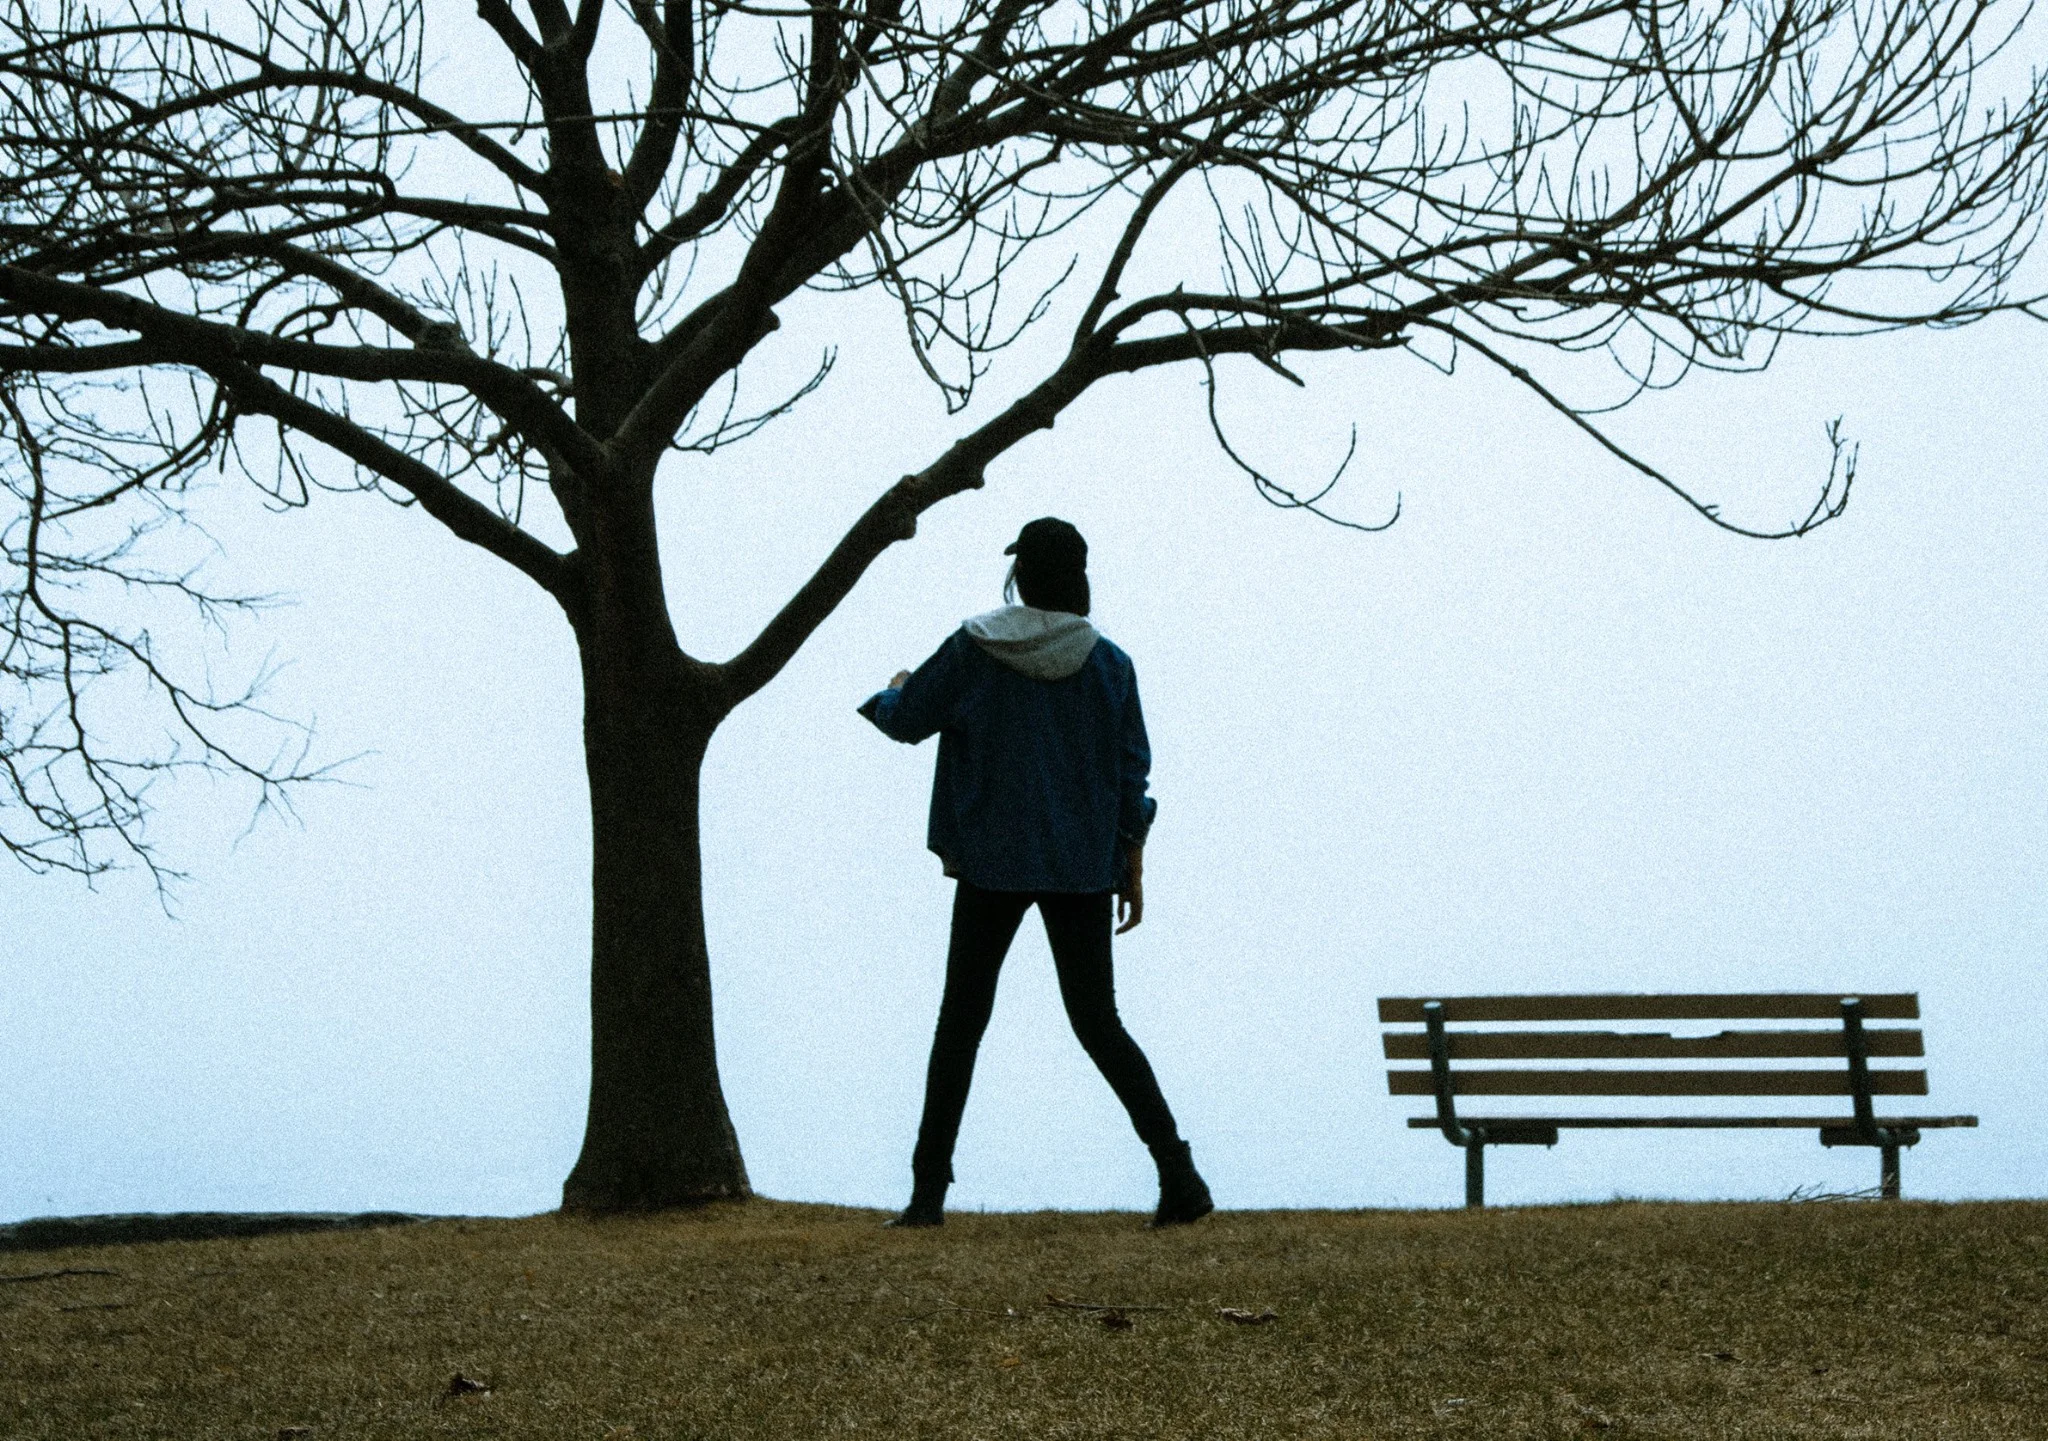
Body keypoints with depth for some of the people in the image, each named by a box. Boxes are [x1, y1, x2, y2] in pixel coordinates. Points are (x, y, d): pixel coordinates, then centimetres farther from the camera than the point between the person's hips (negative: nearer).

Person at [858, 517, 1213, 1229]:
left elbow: (905, 721, 3)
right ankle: (1178, 1174, 1)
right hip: (1083, 868, 2)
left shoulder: (972, 650, -6)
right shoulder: (1110, 664, -1)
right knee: (1098, 1023, 10)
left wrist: (895, 688, 26)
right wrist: (1132, 868, 9)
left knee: (960, 1022, 7)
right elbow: (1131, 774, 1)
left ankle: (929, 1190, 4)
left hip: (991, 862, -2)